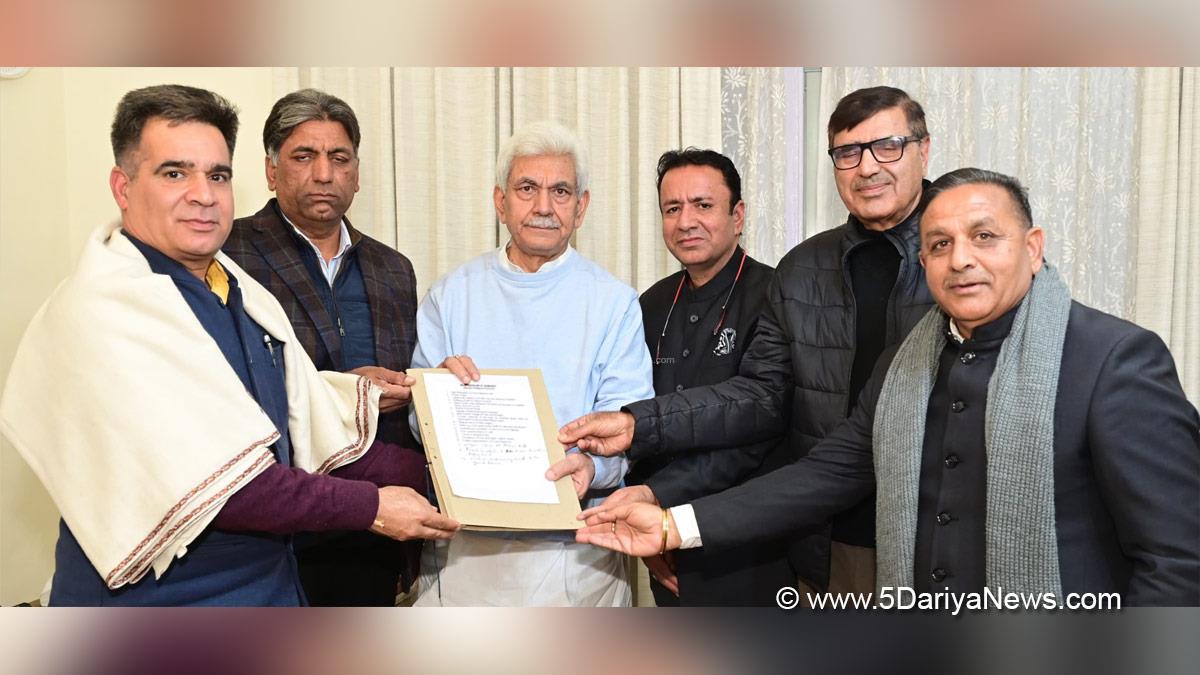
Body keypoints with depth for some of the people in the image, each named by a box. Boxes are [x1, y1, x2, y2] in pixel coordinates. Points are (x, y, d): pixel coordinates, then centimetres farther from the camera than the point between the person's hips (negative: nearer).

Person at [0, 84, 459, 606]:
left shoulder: (246, 296, 5)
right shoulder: (101, 312, -20)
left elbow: (313, 431, 5)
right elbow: (206, 484, -26)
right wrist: (369, 506, -20)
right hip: (155, 594, -7)